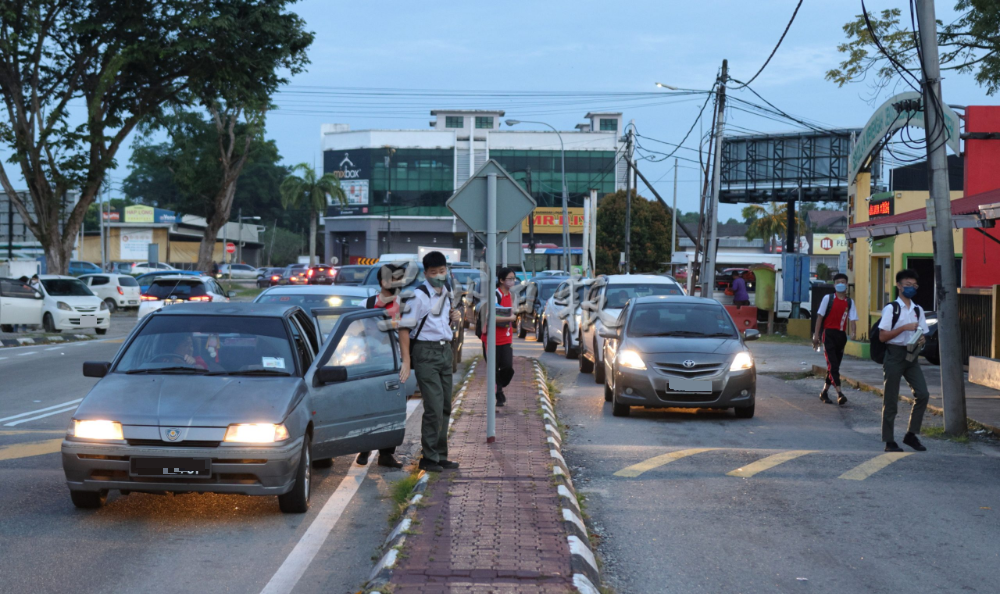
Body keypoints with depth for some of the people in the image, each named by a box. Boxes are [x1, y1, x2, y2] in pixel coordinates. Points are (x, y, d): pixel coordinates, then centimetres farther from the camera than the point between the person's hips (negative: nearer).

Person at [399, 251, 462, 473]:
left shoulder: (447, 292, 11)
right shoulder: (419, 296, -12)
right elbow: (404, 328, -15)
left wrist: (454, 318, 3)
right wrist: (406, 362, -19)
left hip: (445, 350, 8)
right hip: (425, 352, -8)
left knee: (445, 407, 10)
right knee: (434, 407, -12)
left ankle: (440, 456, 18)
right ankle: (429, 458, -4)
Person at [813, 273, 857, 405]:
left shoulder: (849, 302, 8)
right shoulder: (828, 298, 0)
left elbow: (852, 320, 1)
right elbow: (820, 316, 0)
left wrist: (853, 334, -18)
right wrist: (816, 335, -5)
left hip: (841, 335, 4)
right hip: (829, 333, -4)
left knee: (835, 365, 10)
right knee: (832, 364, -14)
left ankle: (824, 392, 22)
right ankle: (839, 393, -22)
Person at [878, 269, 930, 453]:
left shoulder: (918, 310, 11)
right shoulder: (891, 308, -6)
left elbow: (922, 333, 19)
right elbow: (882, 336, -10)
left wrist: (921, 341, -4)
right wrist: (904, 328, -19)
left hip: (911, 355, 5)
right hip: (894, 354, -5)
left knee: (922, 394, -6)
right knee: (891, 400, 0)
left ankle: (911, 435, 7)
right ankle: (889, 441, 8)